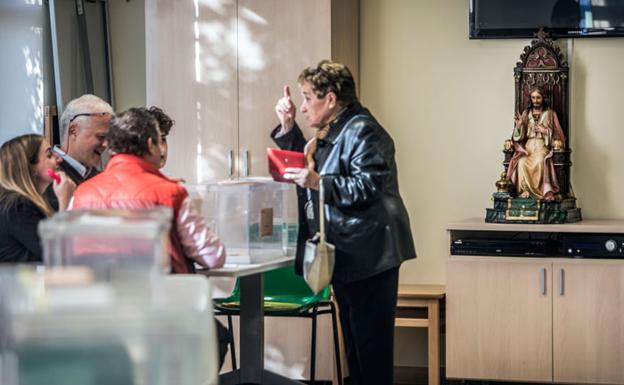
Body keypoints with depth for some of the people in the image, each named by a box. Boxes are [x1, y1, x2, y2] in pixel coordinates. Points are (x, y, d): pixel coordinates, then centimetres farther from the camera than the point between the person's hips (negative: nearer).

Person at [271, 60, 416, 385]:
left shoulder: (363, 132, -14)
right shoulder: (329, 133, 17)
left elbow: (369, 187, -23)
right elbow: (305, 167, 24)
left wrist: (318, 183, -28)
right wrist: (287, 127, 12)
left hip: (368, 258, -10)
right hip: (346, 257, 11)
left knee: (372, 344, -7)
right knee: (354, 343, 16)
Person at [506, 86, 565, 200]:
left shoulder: (550, 114, 10)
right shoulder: (526, 113, 17)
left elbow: (556, 135, 7)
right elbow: (520, 136, 13)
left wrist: (545, 131, -10)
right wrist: (519, 125, -7)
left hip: (543, 146, -2)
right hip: (527, 146, 2)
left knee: (540, 161, -38)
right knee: (522, 162, -34)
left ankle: (545, 190, -37)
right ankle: (525, 190, -34)